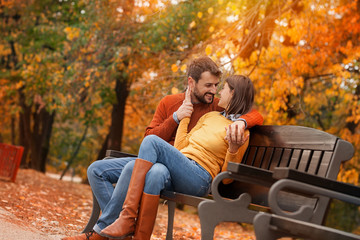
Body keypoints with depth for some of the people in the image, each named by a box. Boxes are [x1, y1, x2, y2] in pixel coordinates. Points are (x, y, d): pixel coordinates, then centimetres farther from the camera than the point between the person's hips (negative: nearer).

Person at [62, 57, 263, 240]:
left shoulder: (218, 108, 6)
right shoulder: (169, 102, 14)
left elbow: (256, 115, 3)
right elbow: (149, 139, 8)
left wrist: (242, 121, -20)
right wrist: (175, 118, -5)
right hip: (154, 161, 6)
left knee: (133, 168, -35)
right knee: (96, 170, -5)